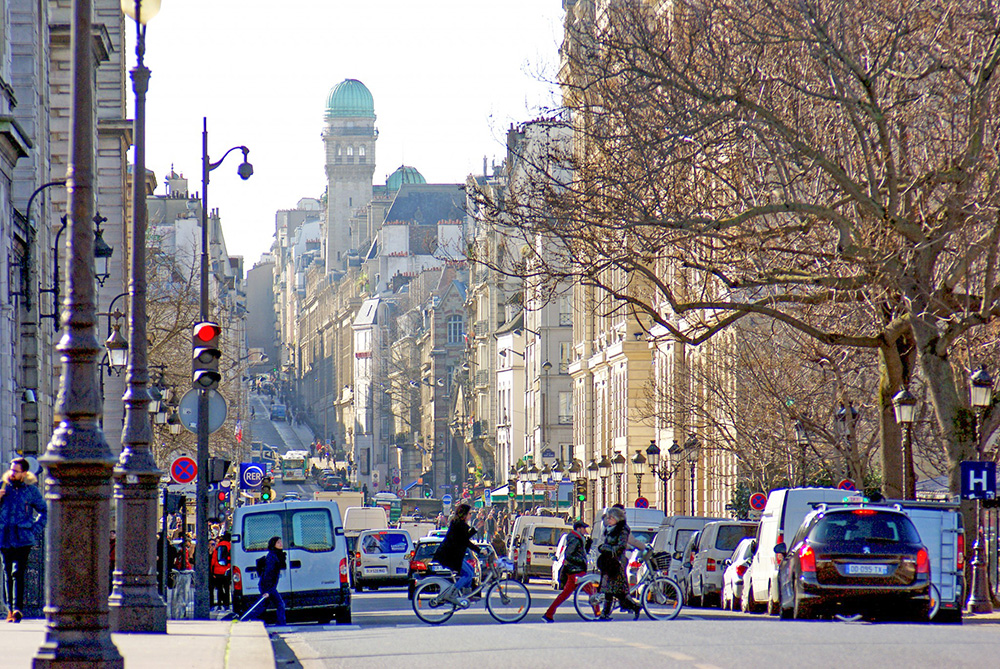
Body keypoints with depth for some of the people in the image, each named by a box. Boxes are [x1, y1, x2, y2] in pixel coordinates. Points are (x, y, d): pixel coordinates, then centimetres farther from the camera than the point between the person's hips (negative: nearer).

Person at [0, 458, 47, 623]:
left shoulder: (31, 490, 3)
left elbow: (44, 511, 14)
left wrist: (36, 529, 3)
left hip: (23, 539, -3)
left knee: (18, 573, -12)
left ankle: (17, 608, -16)